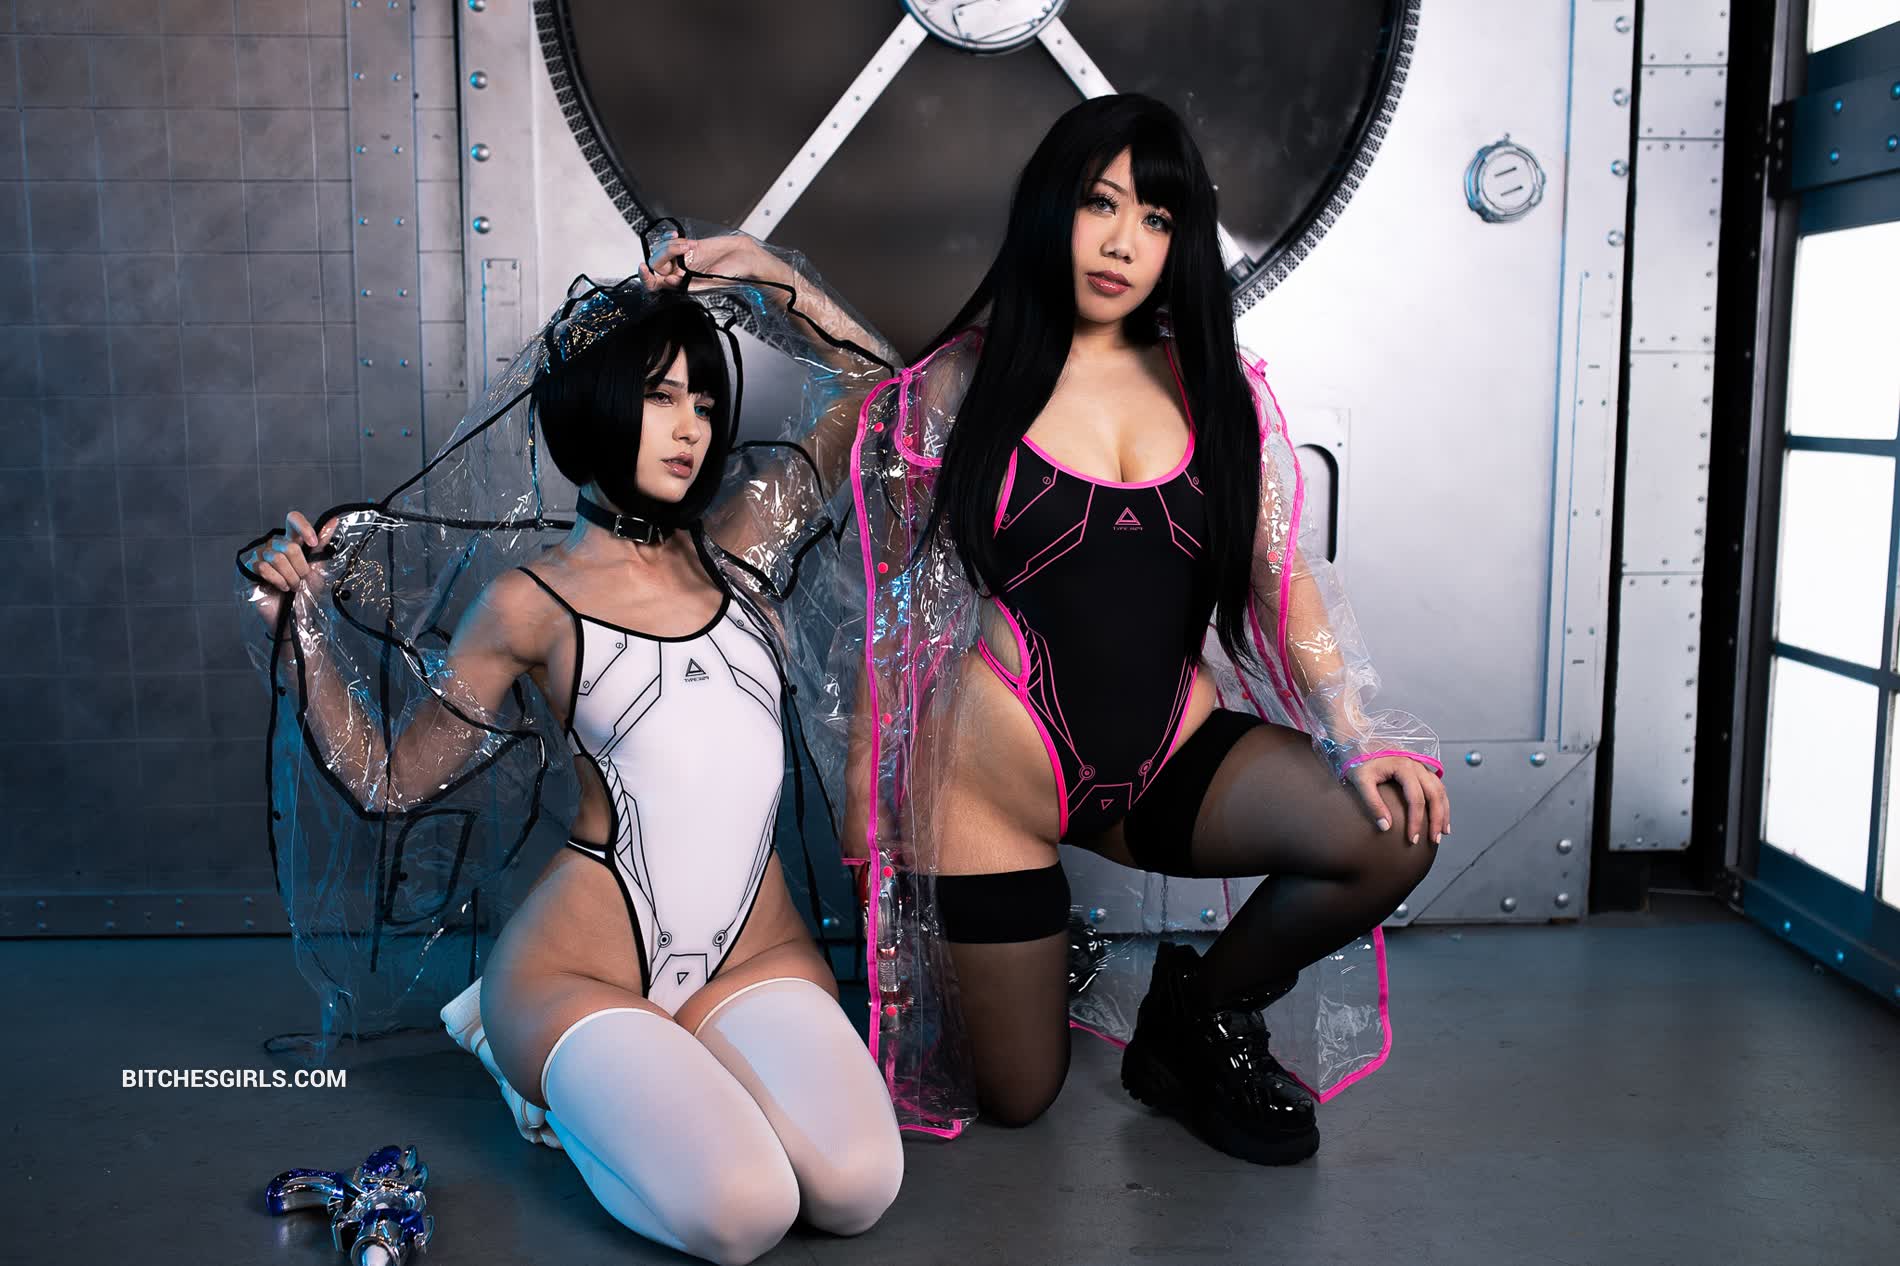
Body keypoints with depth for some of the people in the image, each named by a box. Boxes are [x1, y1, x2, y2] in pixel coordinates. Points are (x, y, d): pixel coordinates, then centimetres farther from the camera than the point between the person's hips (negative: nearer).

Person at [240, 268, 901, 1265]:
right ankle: (565, 1075, 7)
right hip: (581, 966, -3)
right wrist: (305, 633, -8)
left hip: (756, 954, 4)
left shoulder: (733, 546, 7)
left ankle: (665, 1071, 9)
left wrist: (772, 277, 8)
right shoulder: (532, 604, -2)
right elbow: (392, 783, 2)